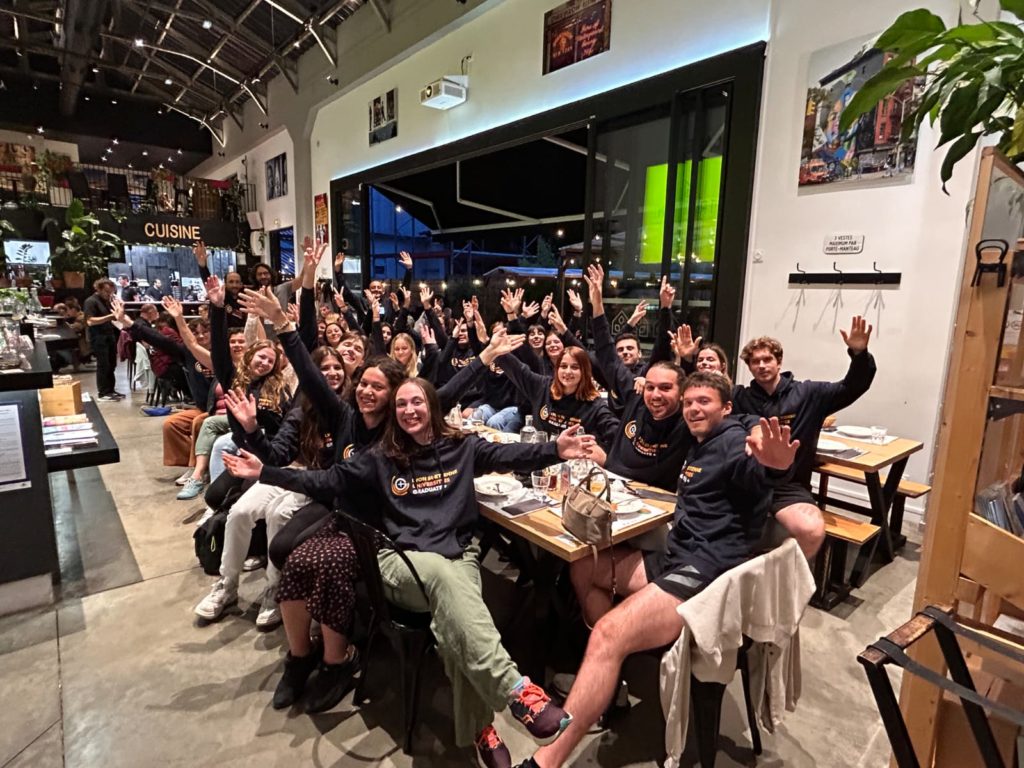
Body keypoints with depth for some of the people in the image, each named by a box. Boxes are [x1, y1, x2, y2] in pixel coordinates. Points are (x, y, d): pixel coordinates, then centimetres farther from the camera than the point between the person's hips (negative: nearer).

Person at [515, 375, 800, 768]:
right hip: (677, 558, 10)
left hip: (707, 572, -10)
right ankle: (609, 684, 14)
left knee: (607, 635, -27)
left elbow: (753, 472, -35)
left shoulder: (733, 442, -9)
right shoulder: (699, 447, 20)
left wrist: (772, 466, -57)